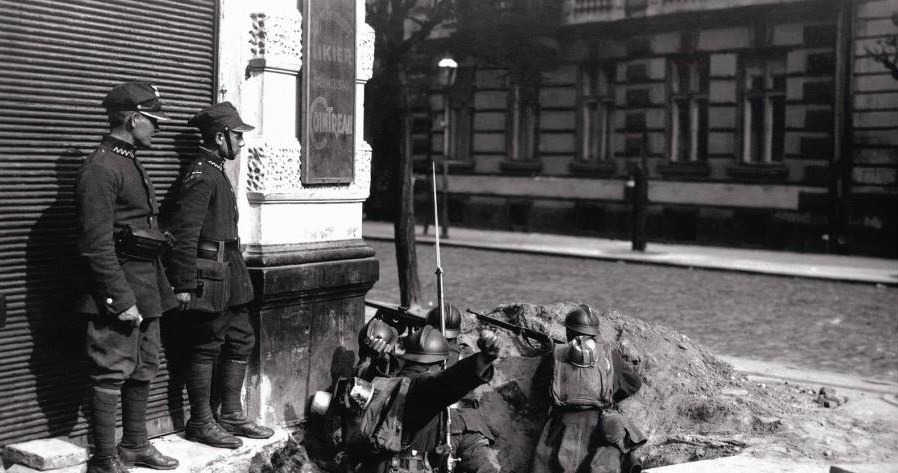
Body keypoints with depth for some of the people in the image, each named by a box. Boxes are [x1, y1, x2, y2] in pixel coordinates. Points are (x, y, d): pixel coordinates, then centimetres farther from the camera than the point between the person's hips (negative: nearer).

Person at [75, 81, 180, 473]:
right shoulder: (100, 169, -15)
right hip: (119, 293, -10)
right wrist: (122, 301, -21)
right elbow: (97, 246, -20)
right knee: (111, 375, -1)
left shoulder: (131, 165, 16)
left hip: (146, 290, 10)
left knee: (144, 371, 17)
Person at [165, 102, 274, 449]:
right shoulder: (201, 176, -16)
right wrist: (184, 286, -22)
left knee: (241, 341, 15)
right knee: (206, 349, 0)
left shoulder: (217, 173, 15)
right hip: (208, 276, -10)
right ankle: (201, 423, 13)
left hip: (229, 276, 10)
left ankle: (231, 416, 25)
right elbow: (184, 233, -21)